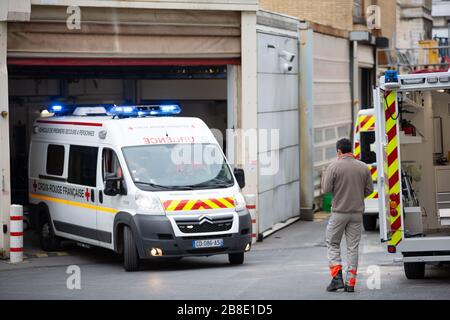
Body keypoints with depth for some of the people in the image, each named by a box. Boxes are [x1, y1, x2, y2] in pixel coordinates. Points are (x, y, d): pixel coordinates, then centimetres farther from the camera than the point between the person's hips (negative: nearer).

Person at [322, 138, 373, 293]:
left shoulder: (334, 166, -10)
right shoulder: (363, 167, 2)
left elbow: (326, 189, -10)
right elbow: (369, 189, 6)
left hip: (339, 211, -3)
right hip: (357, 212, 3)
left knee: (333, 244, 10)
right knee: (353, 247, 8)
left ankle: (337, 276, -4)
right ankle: (351, 282, 7)